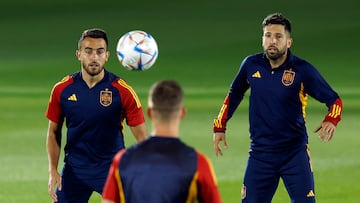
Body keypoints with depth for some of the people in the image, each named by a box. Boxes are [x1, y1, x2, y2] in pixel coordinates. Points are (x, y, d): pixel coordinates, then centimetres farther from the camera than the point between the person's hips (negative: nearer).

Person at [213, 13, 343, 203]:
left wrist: (330, 121, -24)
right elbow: (234, 95, 18)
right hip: (259, 153, 3)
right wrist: (219, 127, 13)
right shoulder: (251, 65, 0)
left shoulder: (303, 70, -9)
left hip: (295, 153, -3)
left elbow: (334, 100, -4)